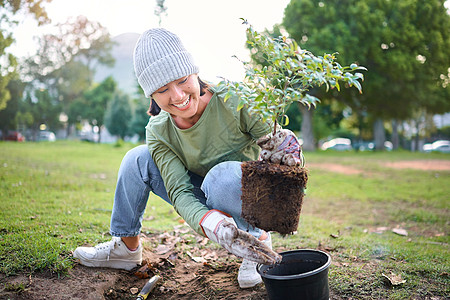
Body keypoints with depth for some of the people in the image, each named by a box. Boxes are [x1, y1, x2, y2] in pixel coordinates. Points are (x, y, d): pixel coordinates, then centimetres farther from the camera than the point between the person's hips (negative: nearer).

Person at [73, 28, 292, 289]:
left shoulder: (234, 102, -25)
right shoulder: (159, 131, -15)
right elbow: (180, 191, -24)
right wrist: (217, 228, -44)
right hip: (209, 207, 4)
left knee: (223, 175, -37)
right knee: (138, 159, -11)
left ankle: (260, 241, -9)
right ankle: (126, 248, 6)